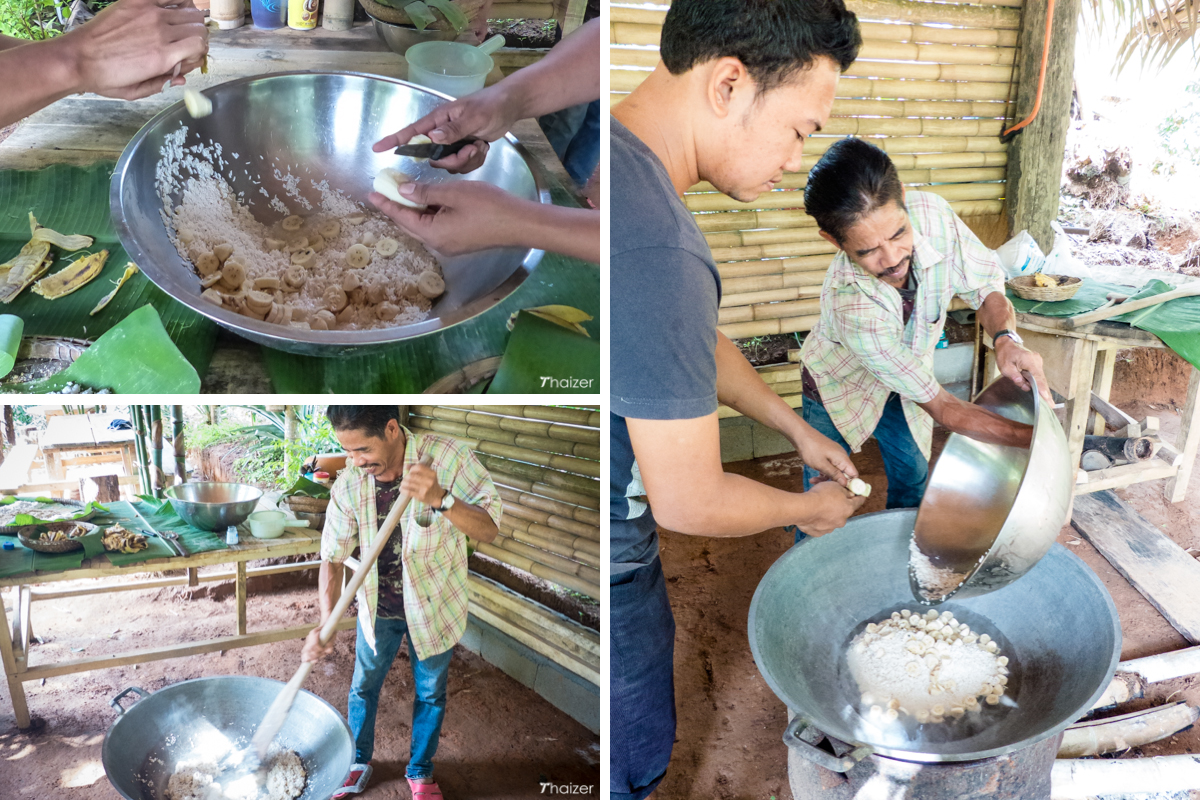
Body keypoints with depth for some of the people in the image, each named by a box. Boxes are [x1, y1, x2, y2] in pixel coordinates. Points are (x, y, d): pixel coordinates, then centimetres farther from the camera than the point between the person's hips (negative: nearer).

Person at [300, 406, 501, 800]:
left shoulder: (447, 458, -28)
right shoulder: (348, 484, -17)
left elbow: (489, 528, -29)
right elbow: (333, 556, -12)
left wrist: (441, 498, -47)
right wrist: (326, 622, -27)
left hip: (433, 605, -2)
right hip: (378, 607, 2)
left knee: (430, 693, 18)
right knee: (363, 686, 21)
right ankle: (358, 763, 48)